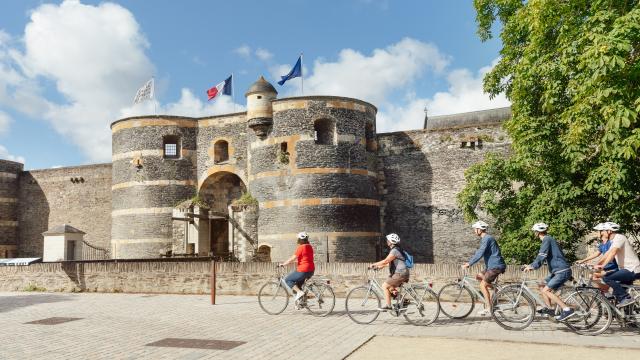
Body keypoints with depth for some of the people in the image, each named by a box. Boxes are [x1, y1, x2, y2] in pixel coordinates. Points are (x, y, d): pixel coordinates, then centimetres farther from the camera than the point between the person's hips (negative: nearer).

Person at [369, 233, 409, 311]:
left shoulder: (395, 251, -15)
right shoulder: (395, 250, 18)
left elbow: (385, 261, -20)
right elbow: (389, 262, 24)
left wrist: (374, 264, -13)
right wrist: (380, 266, 18)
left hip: (400, 273, -10)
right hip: (400, 273, 10)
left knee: (385, 286, -7)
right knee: (390, 288, 17)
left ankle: (388, 306, -5)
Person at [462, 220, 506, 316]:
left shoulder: (487, 239, -16)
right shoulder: (484, 239, 16)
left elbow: (480, 254, -23)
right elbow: (478, 253, 22)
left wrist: (469, 264, -21)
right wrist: (468, 262, 16)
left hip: (495, 266, -10)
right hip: (491, 265, 10)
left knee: (483, 285, -7)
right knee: (478, 277, 14)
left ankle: (490, 308, -2)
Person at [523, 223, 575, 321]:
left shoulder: (547, 240, -12)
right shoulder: (548, 239, 18)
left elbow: (541, 256, -24)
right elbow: (542, 256, 24)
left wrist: (532, 266, -26)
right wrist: (531, 265, 19)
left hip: (562, 271, -10)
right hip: (557, 271, 10)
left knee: (546, 290, -14)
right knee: (542, 286, 14)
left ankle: (567, 310, -16)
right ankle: (549, 309, 16)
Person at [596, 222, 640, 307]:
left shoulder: (619, 237, -15)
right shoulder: (614, 240, 16)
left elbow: (613, 252, -29)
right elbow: (607, 254, 16)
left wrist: (602, 265, -35)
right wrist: (597, 264, 9)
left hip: (632, 270, -10)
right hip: (627, 269, 10)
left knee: (606, 278, -21)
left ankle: (626, 298, -15)